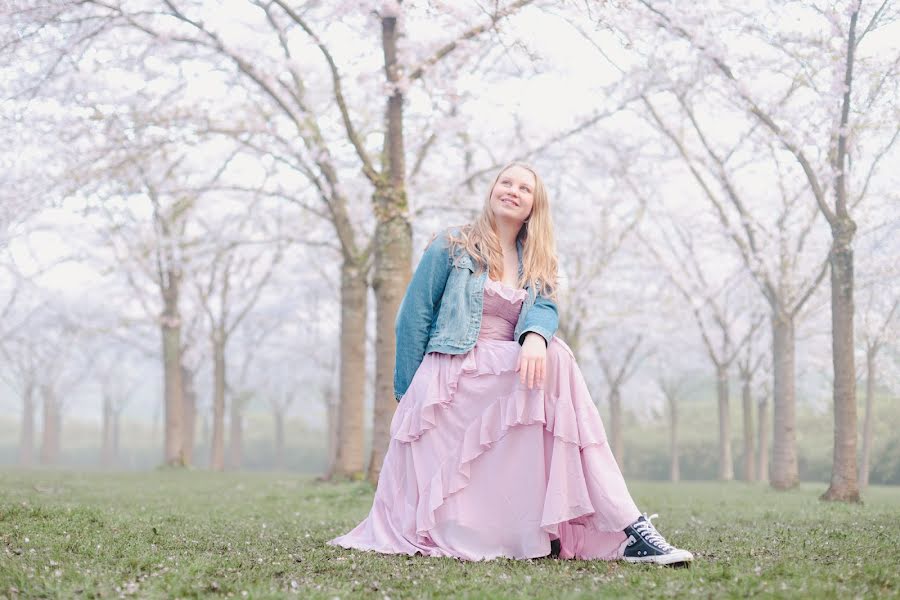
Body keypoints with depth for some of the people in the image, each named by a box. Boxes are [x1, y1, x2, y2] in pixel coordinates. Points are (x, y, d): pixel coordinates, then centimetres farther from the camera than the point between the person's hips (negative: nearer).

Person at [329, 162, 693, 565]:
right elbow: (414, 318, 4)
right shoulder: (452, 247, 6)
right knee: (556, 362, -29)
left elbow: (544, 308, -3)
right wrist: (409, 394, 0)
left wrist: (535, 336, -28)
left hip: (507, 373, 5)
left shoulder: (537, 264, 19)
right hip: (451, 377, -5)